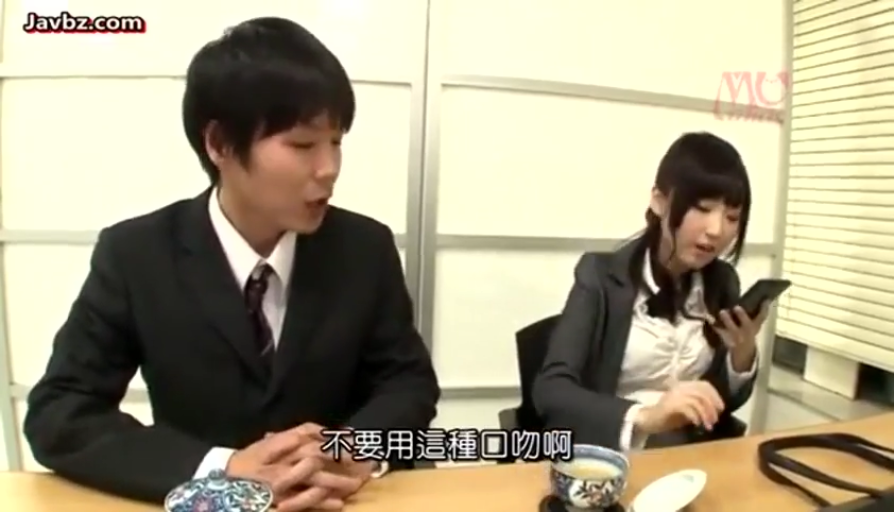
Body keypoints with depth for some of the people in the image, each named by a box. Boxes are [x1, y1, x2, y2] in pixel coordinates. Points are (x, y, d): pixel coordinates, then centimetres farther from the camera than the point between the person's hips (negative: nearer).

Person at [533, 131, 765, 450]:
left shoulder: (723, 282, 4)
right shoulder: (602, 275, -11)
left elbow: (727, 402, 10)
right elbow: (551, 391, -21)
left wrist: (743, 353, -9)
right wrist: (645, 418, -34)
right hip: (611, 458, -4)